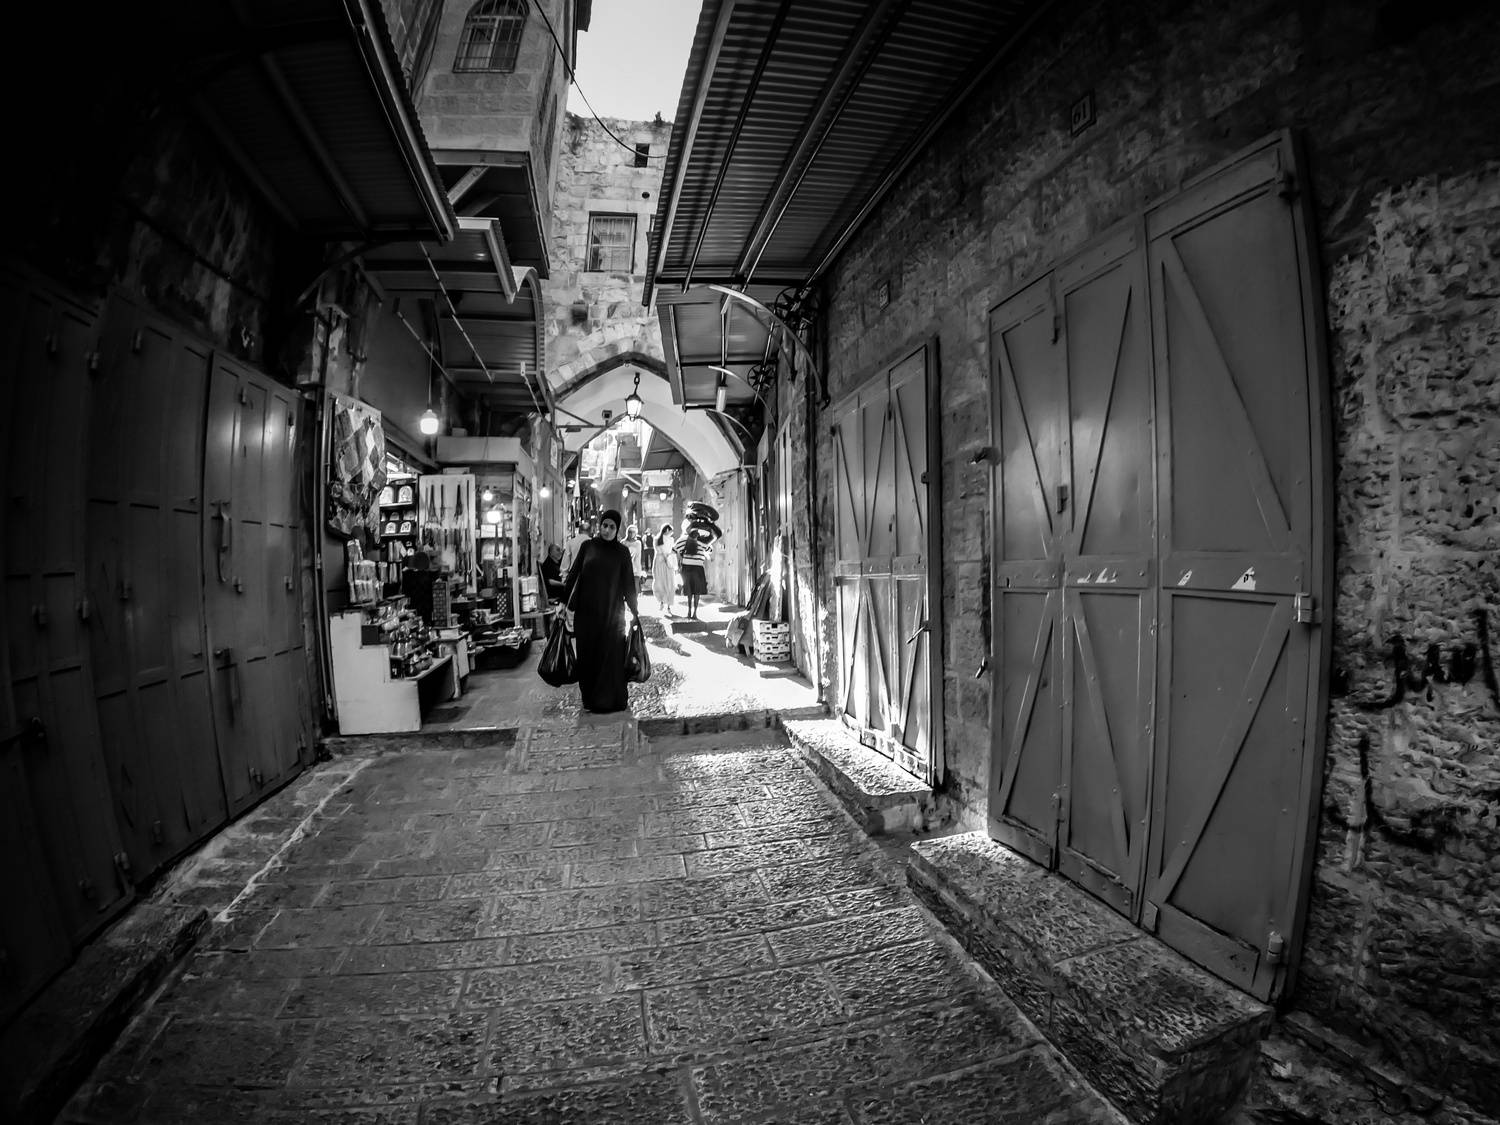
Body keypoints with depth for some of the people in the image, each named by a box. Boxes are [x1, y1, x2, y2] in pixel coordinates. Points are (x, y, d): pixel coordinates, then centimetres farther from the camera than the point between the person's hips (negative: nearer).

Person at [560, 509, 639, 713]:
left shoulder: (622, 552, 2)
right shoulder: (587, 546, 4)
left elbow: (628, 583, 2)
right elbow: (573, 574, 5)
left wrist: (635, 611, 4)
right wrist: (564, 602, 3)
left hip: (611, 612, -1)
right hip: (586, 611, 1)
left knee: (612, 654, 1)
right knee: (588, 654, 7)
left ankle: (614, 699, 14)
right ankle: (590, 698, 20)